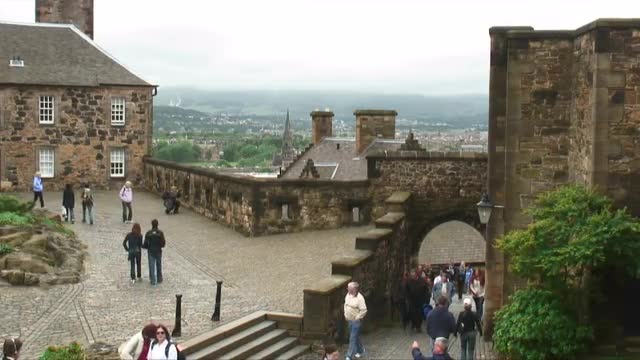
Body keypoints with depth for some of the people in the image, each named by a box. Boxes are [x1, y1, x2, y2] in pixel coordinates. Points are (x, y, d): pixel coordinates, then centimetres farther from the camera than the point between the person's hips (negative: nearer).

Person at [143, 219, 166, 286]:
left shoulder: (148, 233, -9)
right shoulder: (160, 233, -10)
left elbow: (145, 244, -8)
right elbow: (163, 243, -10)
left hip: (151, 252, -1)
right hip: (158, 251, 1)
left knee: (152, 267, 5)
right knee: (159, 266, 16)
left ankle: (153, 281, 4)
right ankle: (159, 279, 25)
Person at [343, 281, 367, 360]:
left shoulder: (359, 298, -23)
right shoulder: (348, 295, 1)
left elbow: (364, 310, -22)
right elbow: (346, 304, 18)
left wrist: (357, 318, -17)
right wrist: (345, 314, 11)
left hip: (356, 321, -8)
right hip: (350, 320, 8)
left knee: (353, 339, -5)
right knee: (355, 337, 21)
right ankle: (360, 350, 41)